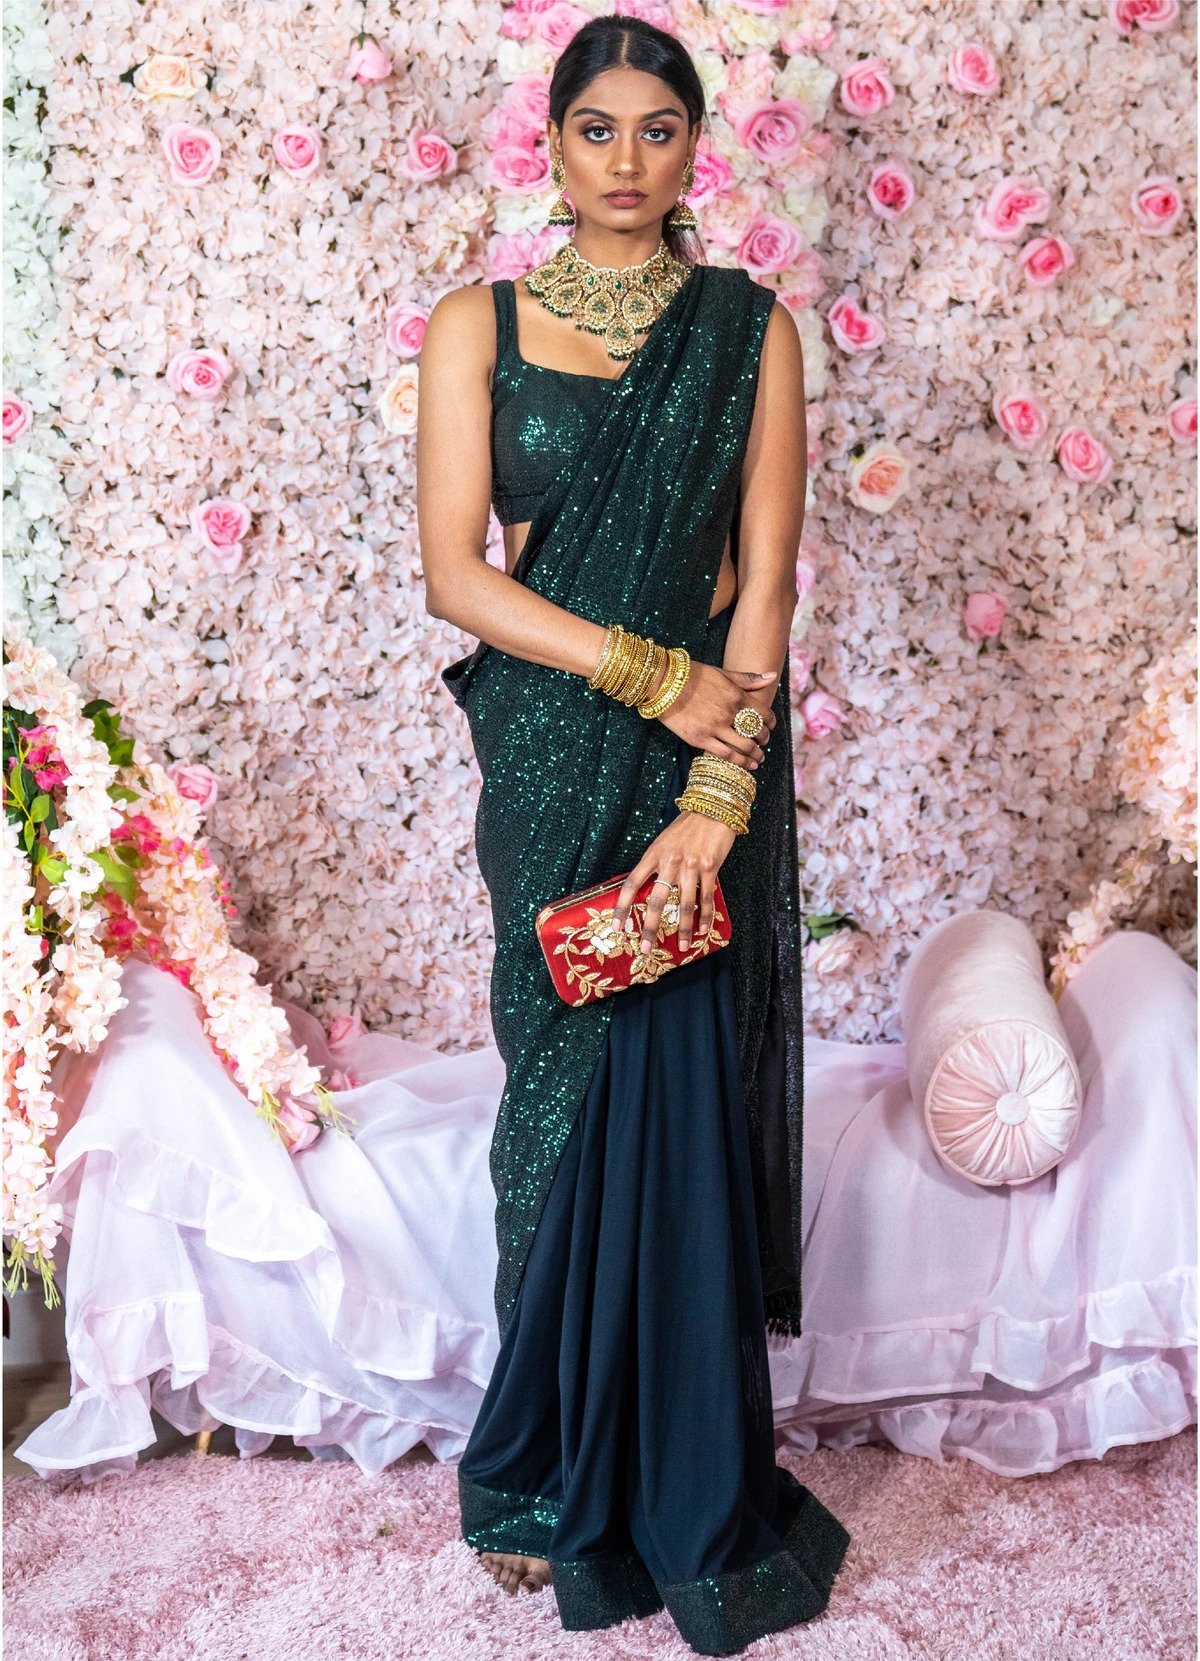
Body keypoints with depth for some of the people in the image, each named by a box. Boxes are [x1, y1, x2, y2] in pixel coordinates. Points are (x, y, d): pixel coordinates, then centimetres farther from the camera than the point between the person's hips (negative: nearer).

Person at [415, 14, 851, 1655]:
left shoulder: (751, 329, 4)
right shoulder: (478, 327, 4)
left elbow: (766, 582, -3)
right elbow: (456, 572, -5)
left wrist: (714, 801, -13)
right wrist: (661, 678, -13)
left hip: (709, 765, 0)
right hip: (551, 764, 0)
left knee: (683, 1113, -2)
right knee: (571, 1102, 6)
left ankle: (676, 1491, 17)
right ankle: (567, 1479, 24)